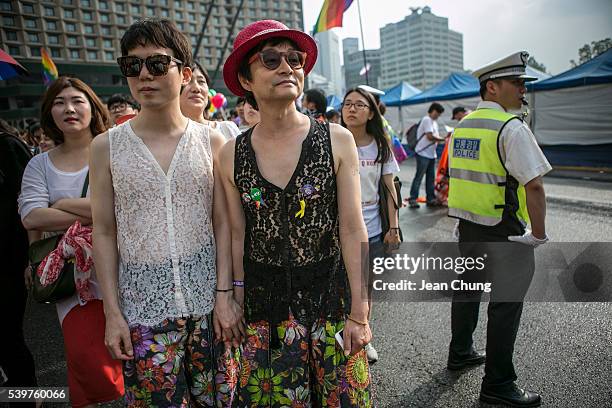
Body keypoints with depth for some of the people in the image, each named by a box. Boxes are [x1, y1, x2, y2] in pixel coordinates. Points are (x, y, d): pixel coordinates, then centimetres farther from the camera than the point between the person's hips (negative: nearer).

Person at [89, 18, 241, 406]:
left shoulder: (211, 141, -1)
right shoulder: (107, 146, 0)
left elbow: (223, 223, 0)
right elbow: (104, 232, 2)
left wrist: (225, 293, -4)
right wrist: (112, 311, -1)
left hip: (207, 298, 0)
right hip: (142, 304, 0)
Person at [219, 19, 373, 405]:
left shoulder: (337, 140, -8)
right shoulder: (232, 155, -3)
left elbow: (353, 230, -9)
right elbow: (238, 237, 3)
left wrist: (359, 313, -8)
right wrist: (237, 302, 7)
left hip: (331, 292, -1)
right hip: (264, 302, 2)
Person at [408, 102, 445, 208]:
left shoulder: (434, 121, 19)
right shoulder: (427, 120, -11)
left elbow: (435, 136, 17)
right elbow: (430, 136, -18)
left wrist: (442, 138, -2)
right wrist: (442, 139, -8)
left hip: (431, 154, 9)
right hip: (423, 154, -9)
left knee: (431, 178, 11)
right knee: (419, 177, -5)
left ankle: (431, 198, 17)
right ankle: (412, 199, 1)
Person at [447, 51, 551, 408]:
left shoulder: (462, 125, 9)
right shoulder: (512, 128, -16)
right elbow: (534, 185, -22)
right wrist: (539, 234, -12)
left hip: (467, 226, 8)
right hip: (505, 233, -8)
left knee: (467, 289, 21)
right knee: (506, 303, 4)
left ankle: (460, 353, 40)